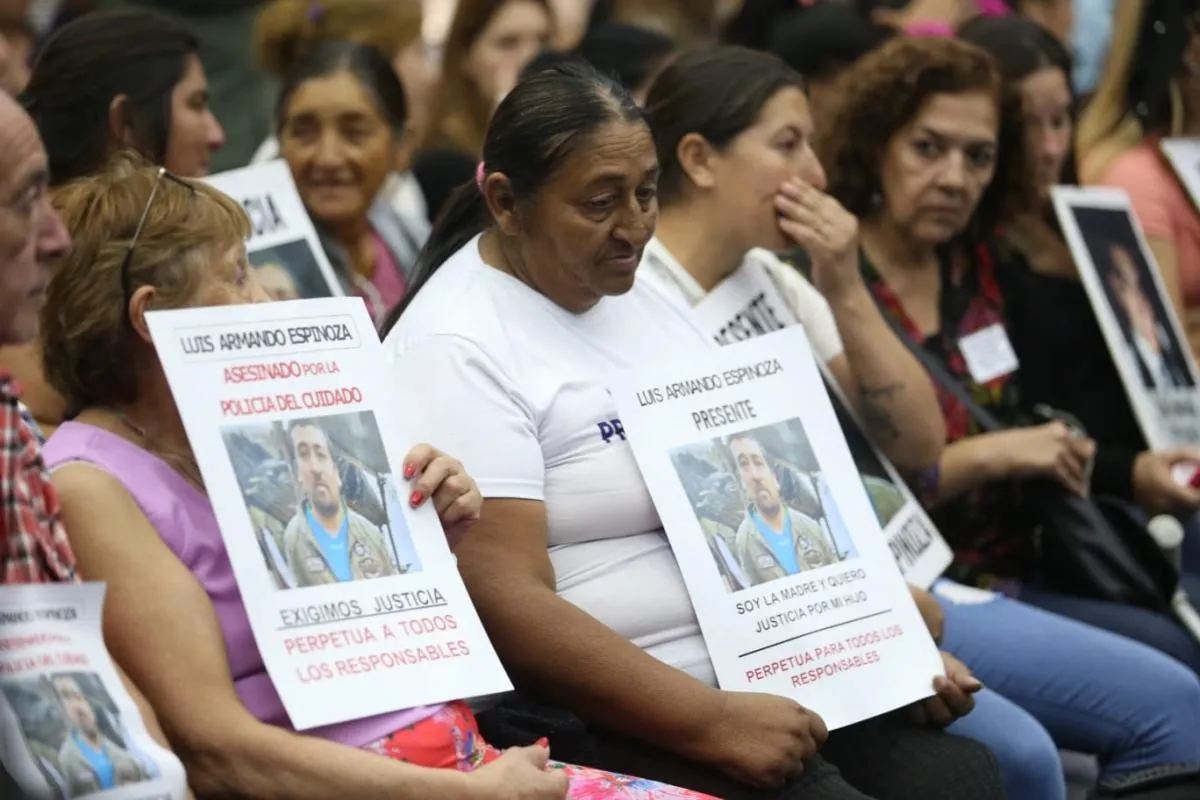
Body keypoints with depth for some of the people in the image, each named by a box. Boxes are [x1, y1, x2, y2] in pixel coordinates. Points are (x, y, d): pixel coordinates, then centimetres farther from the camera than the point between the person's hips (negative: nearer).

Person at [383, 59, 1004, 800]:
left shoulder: (645, 292, 13)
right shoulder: (456, 351, -12)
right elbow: (504, 602, -21)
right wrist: (712, 724, -24)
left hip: (765, 673, 8)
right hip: (602, 716, -7)